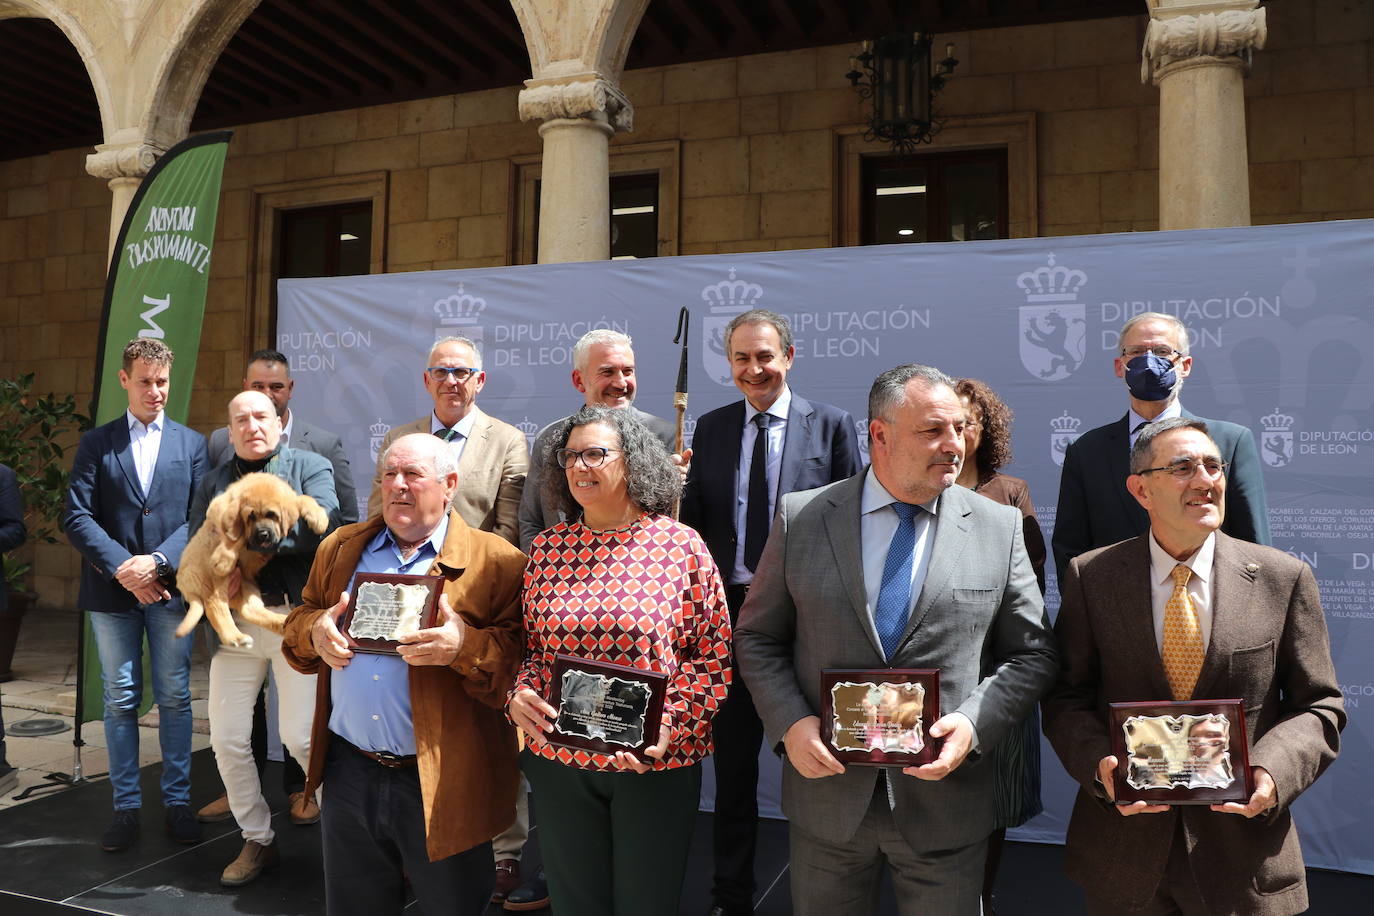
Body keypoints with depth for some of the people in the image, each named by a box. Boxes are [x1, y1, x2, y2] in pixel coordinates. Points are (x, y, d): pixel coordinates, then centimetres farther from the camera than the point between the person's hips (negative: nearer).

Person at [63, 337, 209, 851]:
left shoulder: (192, 444, 6)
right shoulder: (95, 443, 6)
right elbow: (76, 517, -2)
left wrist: (157, 562, -15)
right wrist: (122, 568, -14)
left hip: (171, 588, 0)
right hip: (112, 592, 0)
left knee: (175, 699, 6)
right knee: (120, 702, 8)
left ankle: (177, 802, 16)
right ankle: (126, 807, 18)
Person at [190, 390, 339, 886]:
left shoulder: (310, 467, 2)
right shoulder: (213, 482, 16)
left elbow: (323, 523, -16)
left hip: (296, 617, -5)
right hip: (234, 621, 5)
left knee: (301, 737, -5)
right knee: (227, 738, 8)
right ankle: (258, 840, 27)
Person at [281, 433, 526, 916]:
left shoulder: (496, 562, -8)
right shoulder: (340, 548, 10)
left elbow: (524, 656, -11)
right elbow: (297, 621, 16)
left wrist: (466, 646, -29)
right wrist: (316, 630, -6)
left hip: (440, 783, -4)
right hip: (348, 773, 5)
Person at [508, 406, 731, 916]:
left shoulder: (681, 546, -8)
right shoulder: (547, 548, 1)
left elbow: (713, 655, -6)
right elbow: (529, 646, 10)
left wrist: (671, 727, -17)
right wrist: (519, 695, -9)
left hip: (655, 765, -2)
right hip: (558, 759, 3)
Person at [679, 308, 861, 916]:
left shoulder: (831, 425, -1)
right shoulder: (711, 427, 8)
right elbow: (693, 521, 6)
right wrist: (676, 490, -15)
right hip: (730, 610, 3)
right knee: (732, 759, 14)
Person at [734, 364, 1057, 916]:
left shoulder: (999, 527, -1)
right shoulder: (801, 518, -3)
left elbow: (1031, 654, 3)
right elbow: (757, 638, 2)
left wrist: (973, 724, -13)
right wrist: (790, 724, -12)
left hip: (946, 801, 0)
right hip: (826, 794, 0)